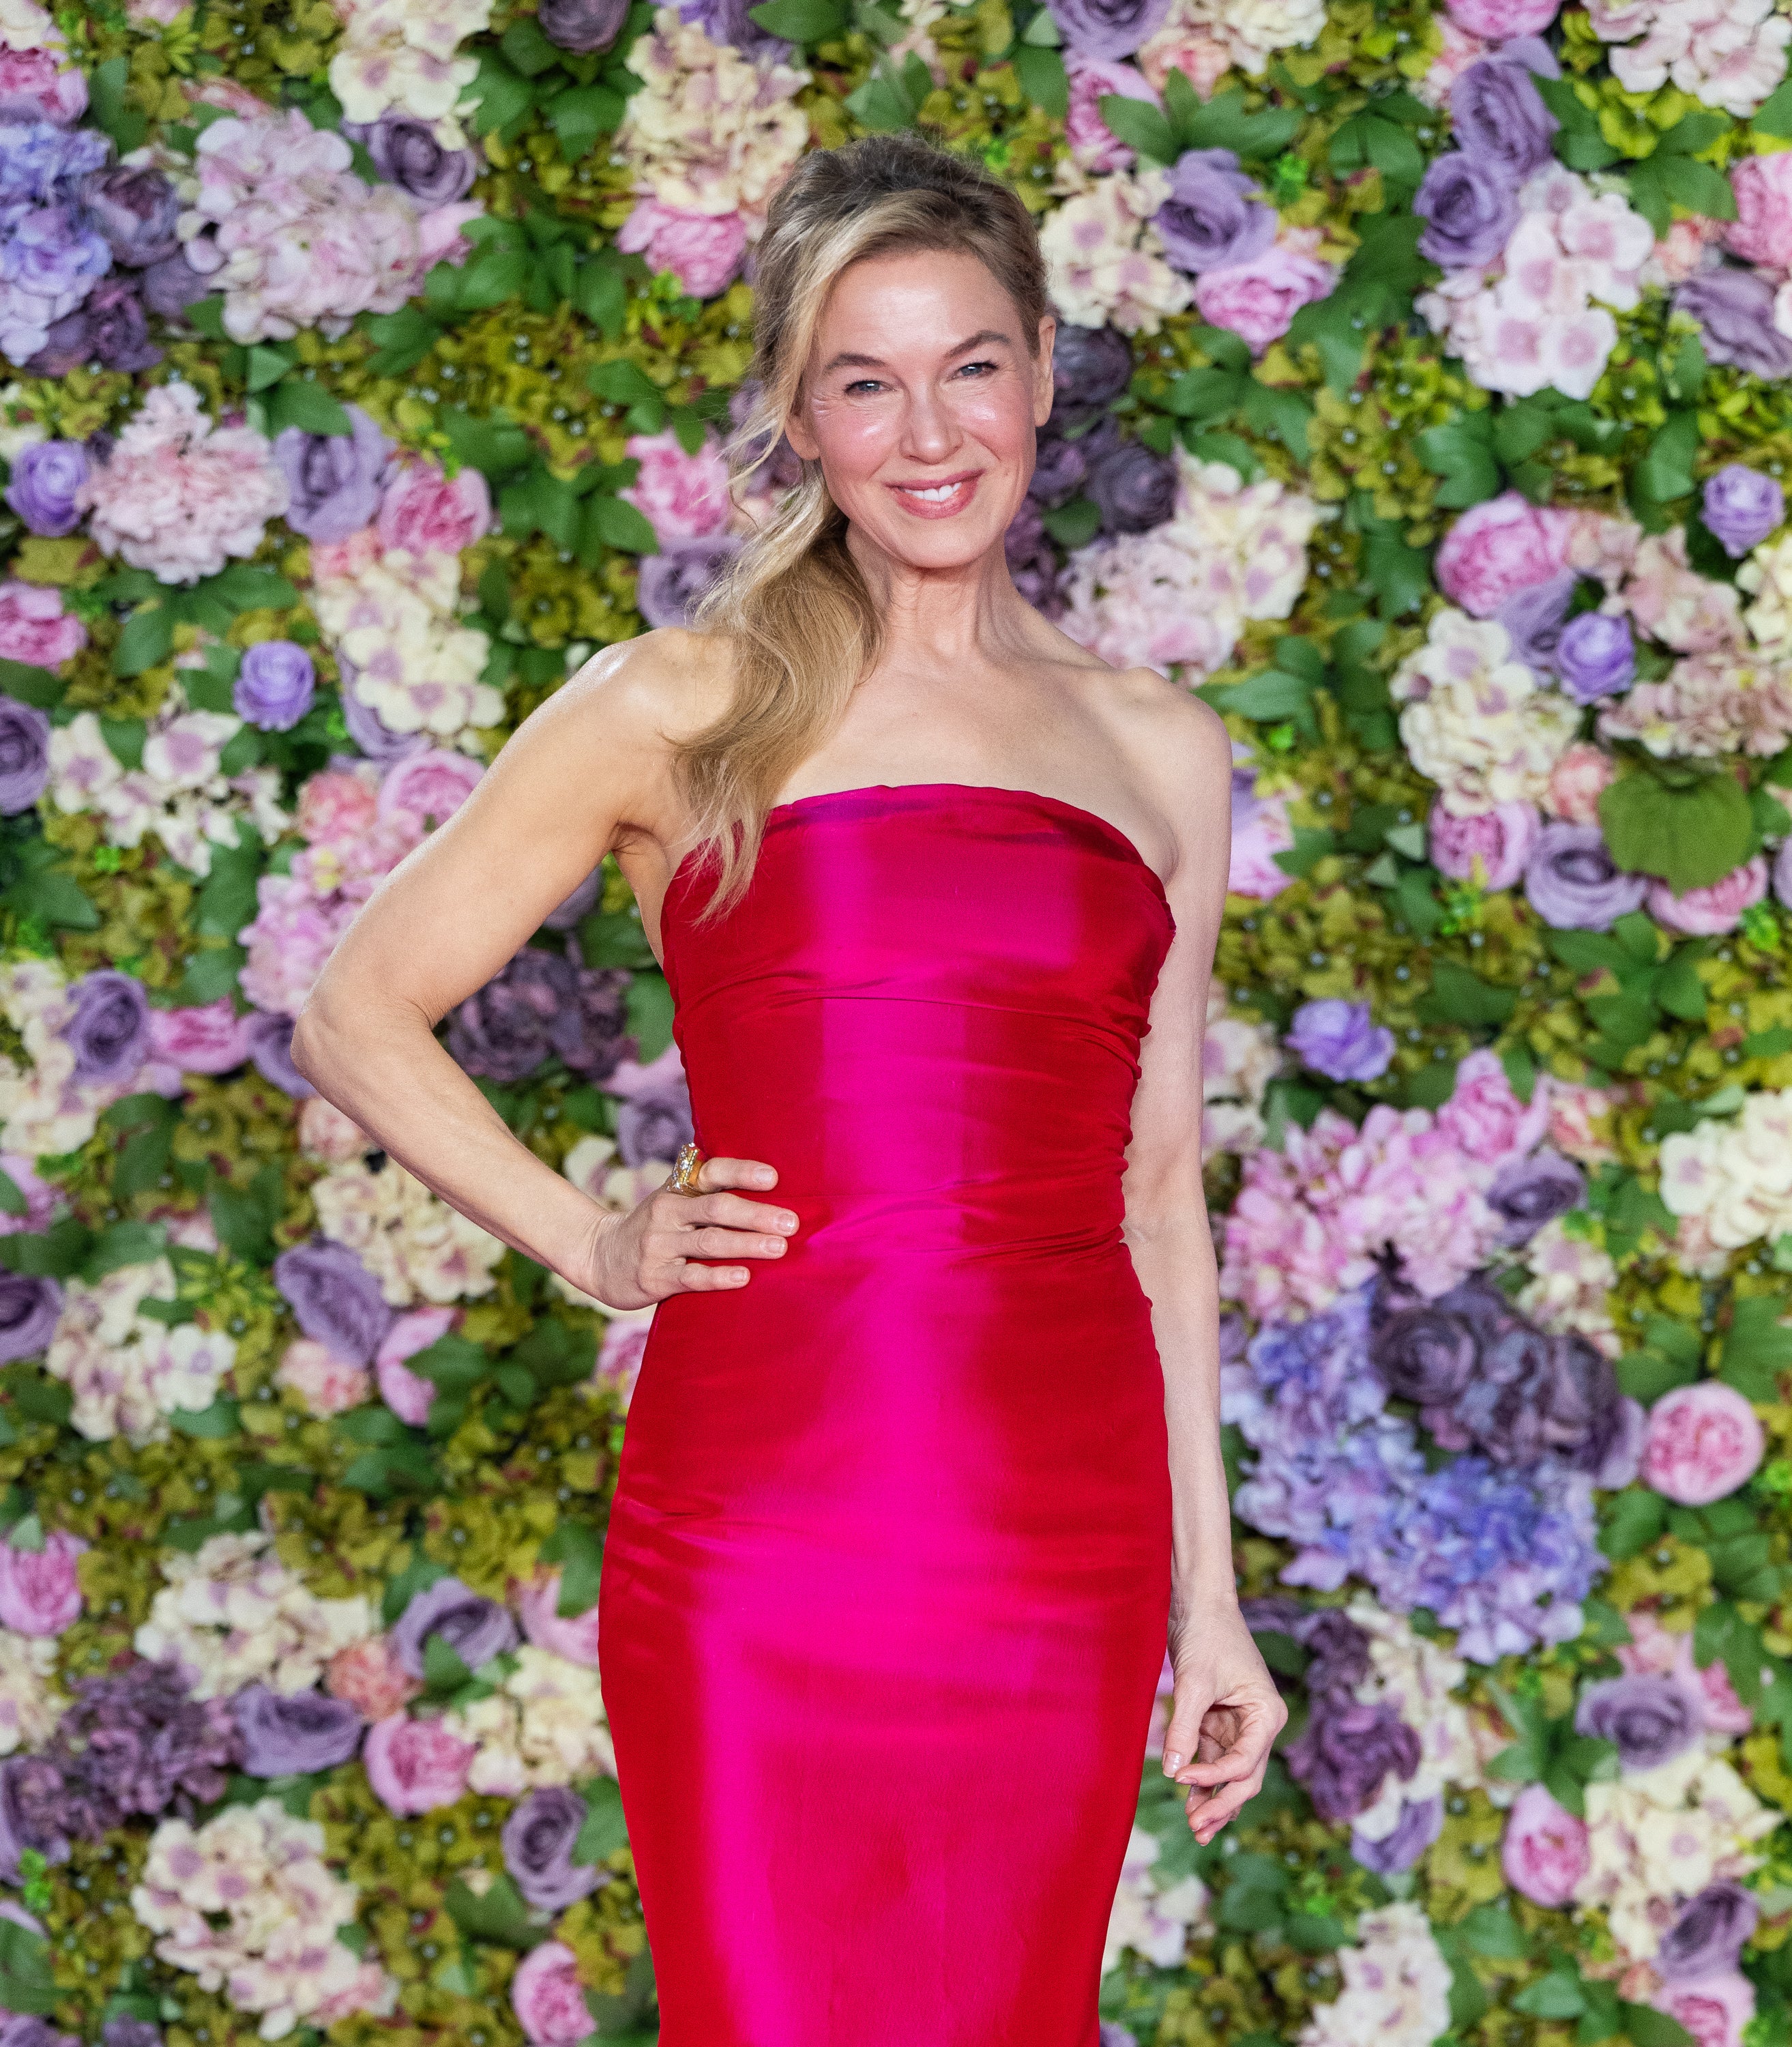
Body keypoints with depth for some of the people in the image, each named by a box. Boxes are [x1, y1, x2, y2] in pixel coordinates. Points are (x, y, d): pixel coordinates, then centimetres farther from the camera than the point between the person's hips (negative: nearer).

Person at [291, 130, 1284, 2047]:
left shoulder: (1159, 750, 13)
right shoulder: (686, 706, 4)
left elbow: (1157, 1190, 15)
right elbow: (358, 1017, 7)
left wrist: (1210, 1597, 14)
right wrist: (599, 1244, -2)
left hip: (1066, 1549, 3)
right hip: (764, 1521, -3)